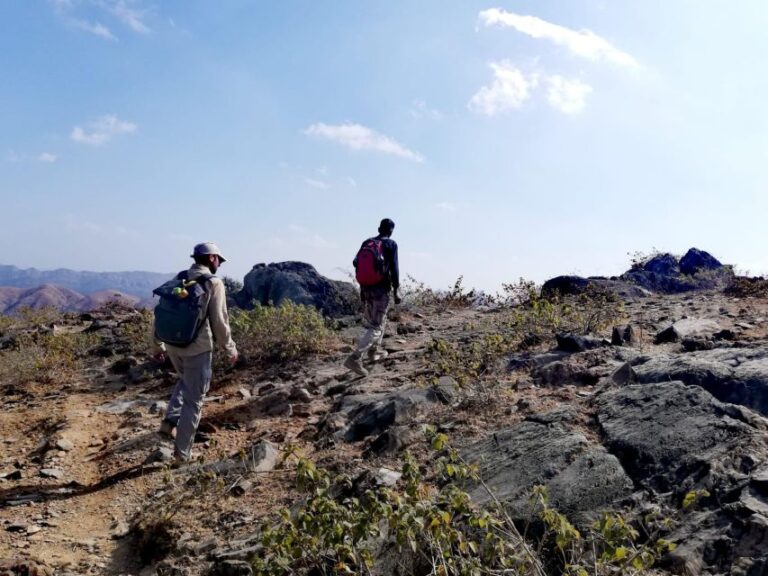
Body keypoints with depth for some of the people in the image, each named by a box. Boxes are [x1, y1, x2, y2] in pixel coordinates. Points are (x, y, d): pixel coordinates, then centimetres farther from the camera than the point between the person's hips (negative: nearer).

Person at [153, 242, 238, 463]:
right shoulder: (213, 283, -9)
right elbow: (219, 321, -11)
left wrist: (158, 345, 21)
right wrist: (230, 349, 1)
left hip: (173, 345, 6)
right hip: (198, 348, -6)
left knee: (185, 381, 33)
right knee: (193, 400, 6)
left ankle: (170, 421, 18)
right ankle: (182, 451, 12)